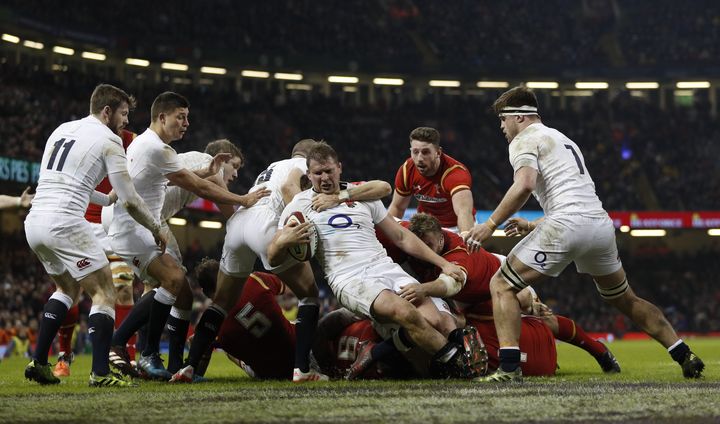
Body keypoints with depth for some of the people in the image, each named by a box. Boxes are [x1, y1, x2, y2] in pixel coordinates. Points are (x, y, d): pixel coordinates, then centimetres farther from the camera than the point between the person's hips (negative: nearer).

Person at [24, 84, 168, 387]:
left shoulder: (61, 130, 21)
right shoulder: (109, 140, -1)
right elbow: (130, 201, -2)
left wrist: (109, 200, 41)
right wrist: (155, 228, 13)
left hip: (34, 222, 8)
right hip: (65, 223, -8)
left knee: (68, 287, 26)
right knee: (104, 293, 1)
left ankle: (38, 362, 19)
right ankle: (100, 373, -10)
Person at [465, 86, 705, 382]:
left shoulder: (525, 140, 5)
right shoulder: (563, 140, 31)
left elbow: (525, 184, -15)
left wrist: (490, 224, -12)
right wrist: (534, 225, 38)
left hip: (566, 225, -8)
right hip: (602, 224, 8)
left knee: (502, 286, 0)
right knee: (625, 300, 24)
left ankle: (509, 368, -13)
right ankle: (686, 358, 21)